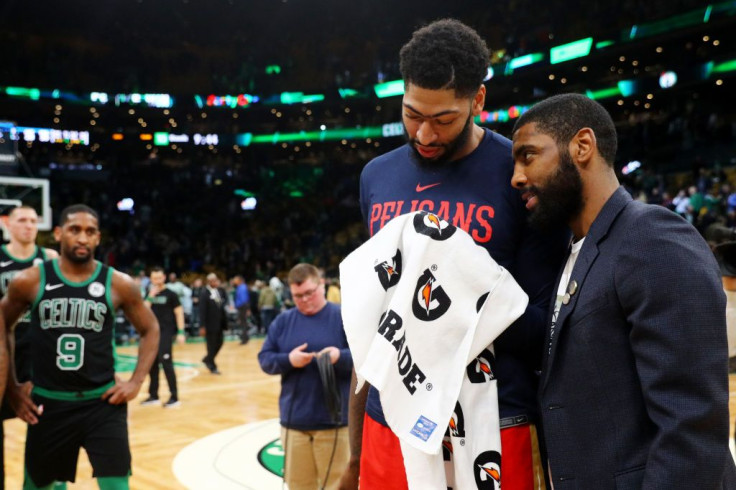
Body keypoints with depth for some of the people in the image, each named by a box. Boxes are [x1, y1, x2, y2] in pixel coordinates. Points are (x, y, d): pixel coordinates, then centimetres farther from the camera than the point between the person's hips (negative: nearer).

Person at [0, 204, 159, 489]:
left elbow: (150, 329, 8)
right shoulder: (29, 281, -4)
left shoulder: (118, 284, -4)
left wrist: (136, 382, -1)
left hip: (103, 402, -1)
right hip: (48, 402, 1)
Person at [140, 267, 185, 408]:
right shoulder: (149, 293, 8)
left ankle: (174, 397, -3)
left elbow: (179, 312, -6)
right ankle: (153, 395, 22)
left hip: (165, 332, -6)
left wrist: (181, 332, -13)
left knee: (166, 364, -9)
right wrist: (151, 296, -16)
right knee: (152, 364, 11)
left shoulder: (170, 294, -6)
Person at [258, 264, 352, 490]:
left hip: (333, 421, -3)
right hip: (294, 421, 4)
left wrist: (340, 356, -25)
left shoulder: (343, 317, -3)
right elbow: (265, 359, 7)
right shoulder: (283, 320, 8)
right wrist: (288, 360, -12)